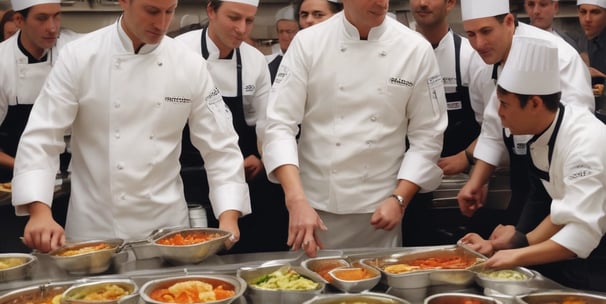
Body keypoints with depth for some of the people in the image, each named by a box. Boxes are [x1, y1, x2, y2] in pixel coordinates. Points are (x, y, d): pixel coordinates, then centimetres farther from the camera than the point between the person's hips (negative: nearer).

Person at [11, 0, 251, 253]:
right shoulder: (78, 57, -8)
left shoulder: (190, 65, -3)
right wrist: (40, 211, -23)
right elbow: (40, 138, -9)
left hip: (167, 224, 2)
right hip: (93, 227, -1)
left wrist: (228, 217, -13)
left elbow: (220, 146, -2)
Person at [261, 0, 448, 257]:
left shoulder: (416, 50, -4)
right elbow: (280, 124, -11)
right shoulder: (308, 43, -6)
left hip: (379, 210, 1)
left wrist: (399, 199, -10)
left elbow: (427, 135, 0)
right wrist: (297, 201, -22)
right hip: (315, 207, 0)